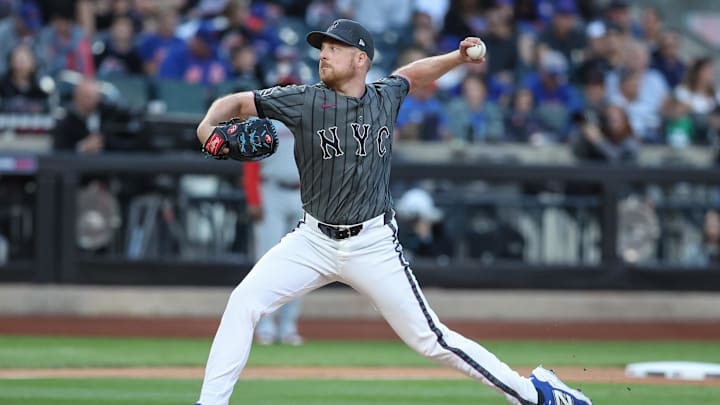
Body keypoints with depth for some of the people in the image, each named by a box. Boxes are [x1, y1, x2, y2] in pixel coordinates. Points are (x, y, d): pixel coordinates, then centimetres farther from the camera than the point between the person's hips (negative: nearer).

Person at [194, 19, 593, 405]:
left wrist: (458, 57, 10)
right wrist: (208, 127, -26)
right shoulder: (304, 101, -6)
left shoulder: (385, 96, 1)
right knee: (245, 301, -17)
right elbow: (235, 102, -5)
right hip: (314, 240, 1)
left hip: (373, 245, -1)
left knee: (430, 339, -1)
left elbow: (411, 74, 24)